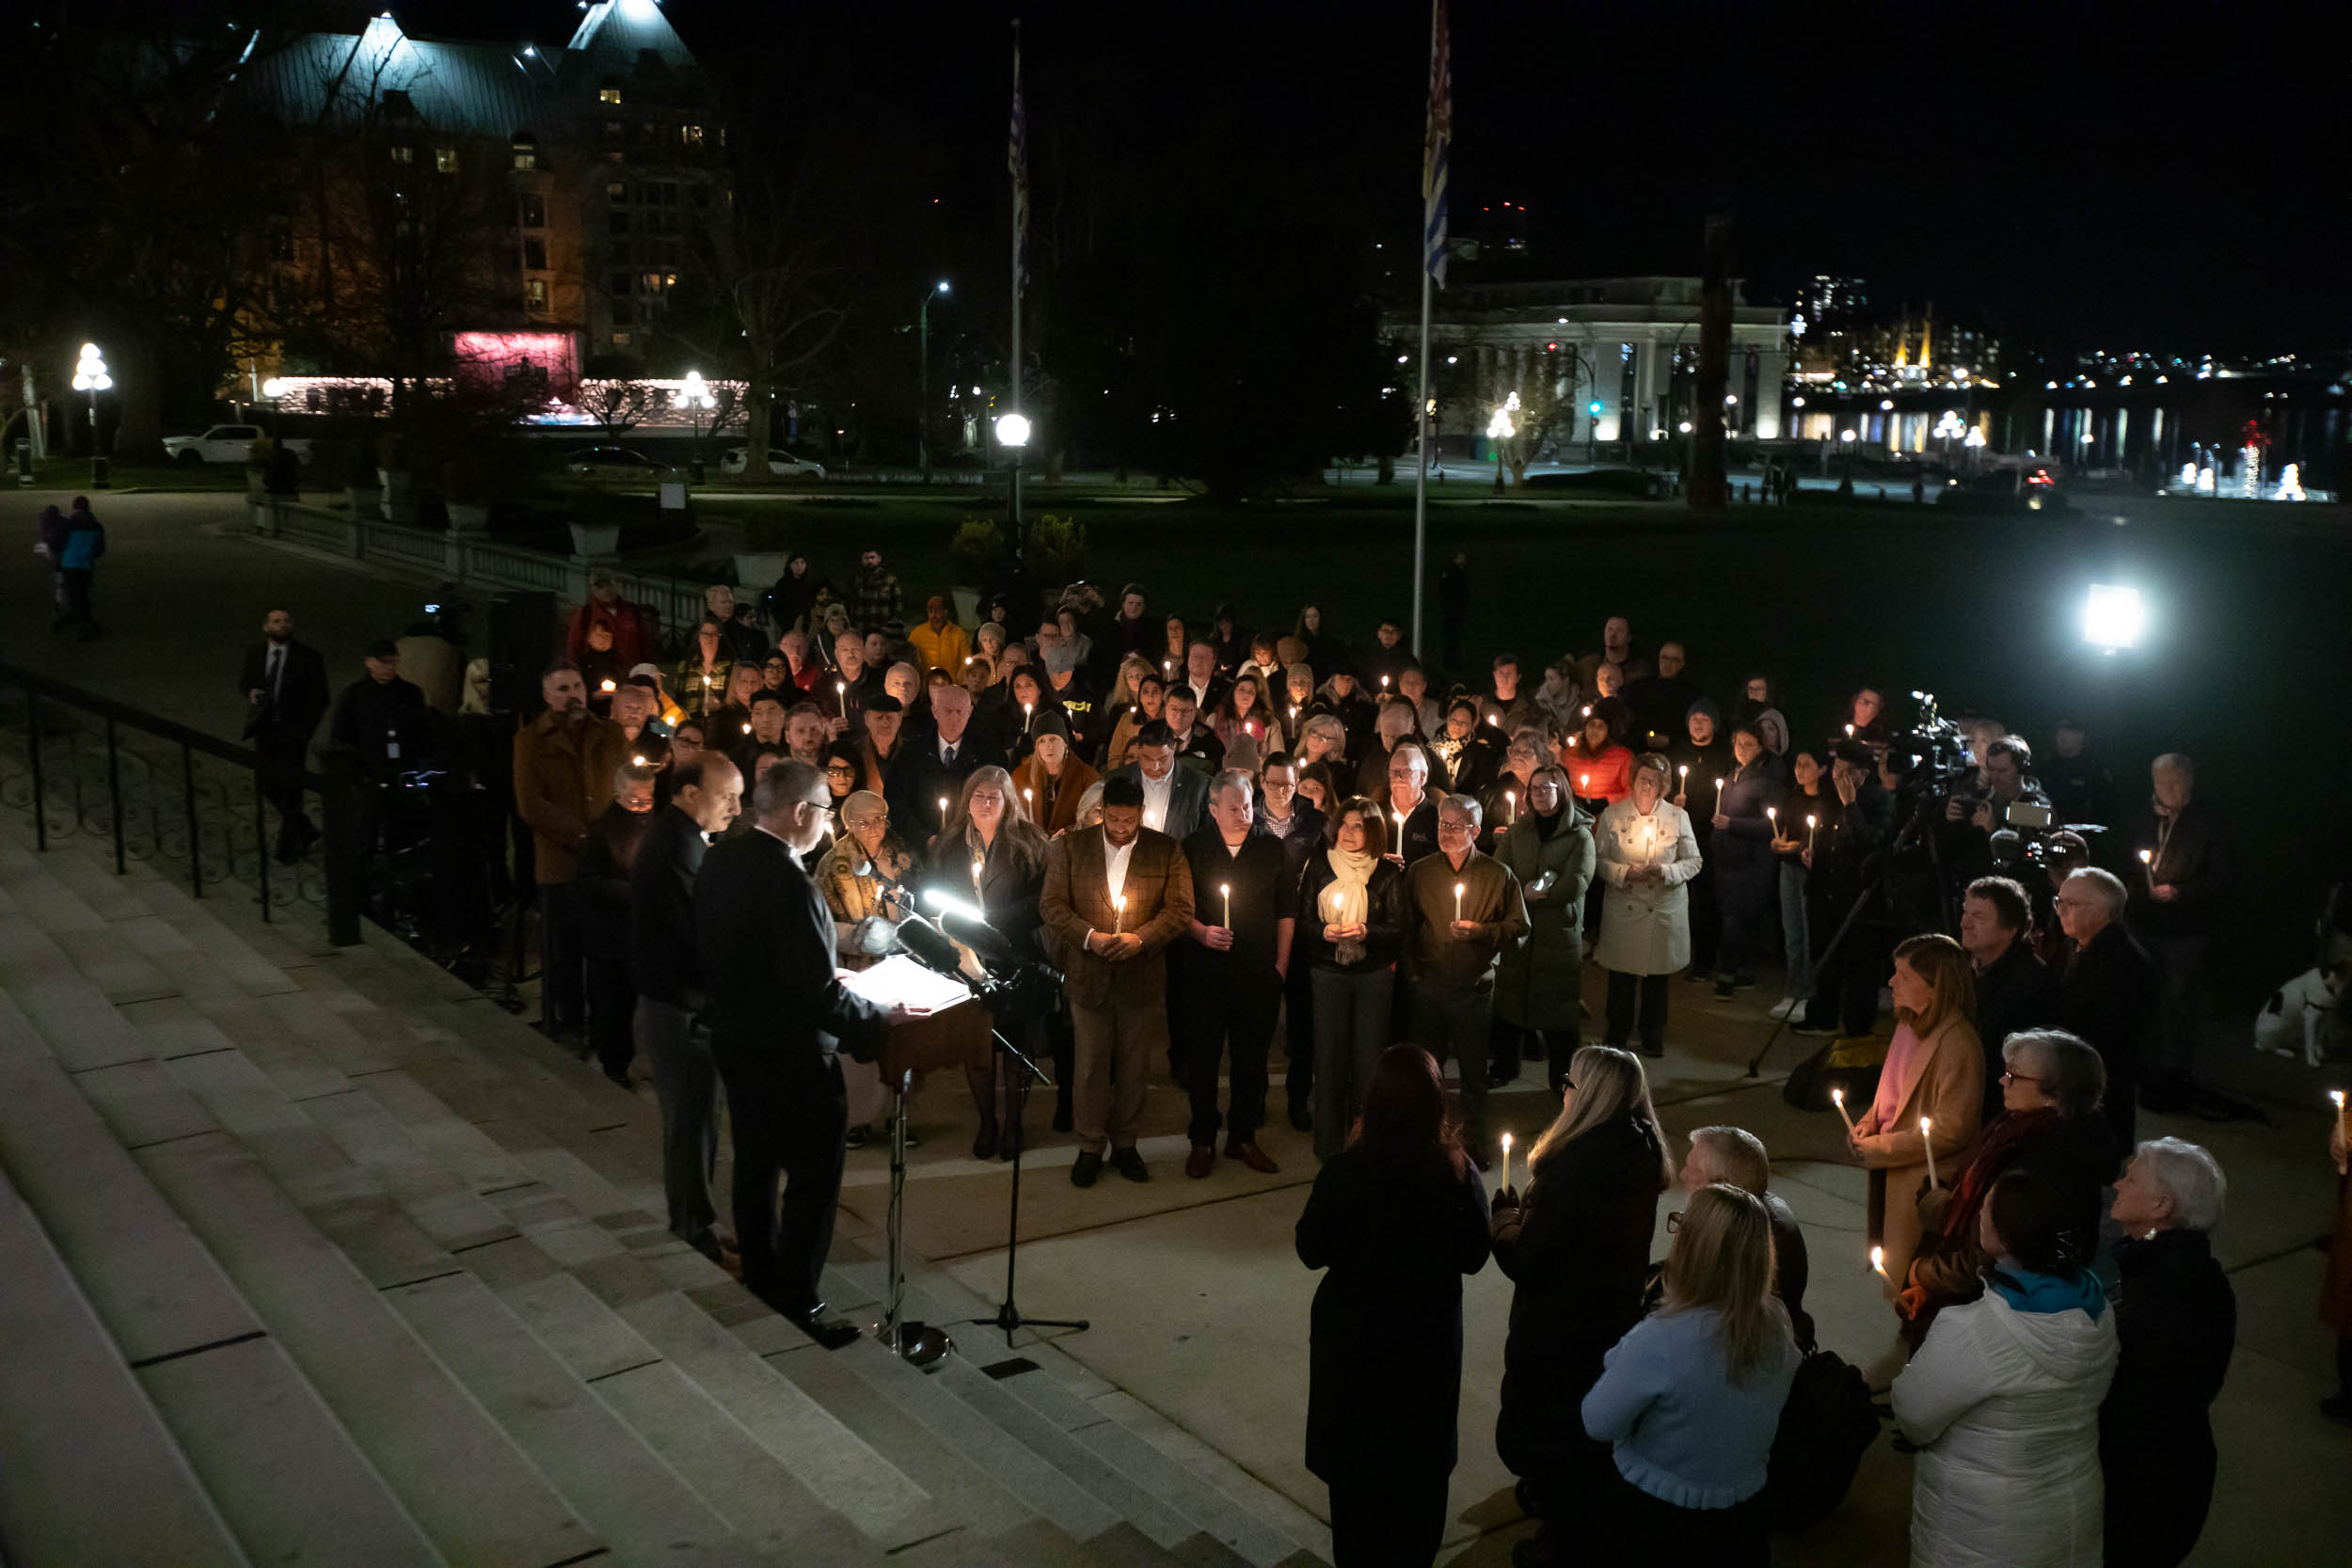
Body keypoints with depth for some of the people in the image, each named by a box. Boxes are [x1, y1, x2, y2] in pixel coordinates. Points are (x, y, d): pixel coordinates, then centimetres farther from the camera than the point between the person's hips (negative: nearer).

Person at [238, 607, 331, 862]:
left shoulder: (307, 656, -6)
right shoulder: (255, 652, 6)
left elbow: (319, 697, -2)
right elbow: (243, 679, 21)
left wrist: (306, 729, -9)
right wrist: (251, 691, -3)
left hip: (293, 730, -4)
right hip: (265, 728, 5)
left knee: (289, 785, -5)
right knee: (265, 782, 5)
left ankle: (288, 845, 9)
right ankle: (305, 829, 23)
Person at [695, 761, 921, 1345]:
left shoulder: (718, 862, -1)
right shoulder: (789, 883, -27)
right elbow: (816, 994, -26)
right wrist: (880, 1019, -14)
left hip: (734, 1041, 9)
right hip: (792, 1056, -9)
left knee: (755, 1166, 21)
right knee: (813, 1179, 4)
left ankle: (760, 1286, 36)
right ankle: (796, 1308, 10)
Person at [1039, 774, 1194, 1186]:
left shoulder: (1166, 851, 1)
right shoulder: (1070, 847, 2)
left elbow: (1180, 908, -3)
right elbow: (1051, 903, -1)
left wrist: (1141, 938, -17)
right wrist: (1088, 936, -15)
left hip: (1142, 978, 0)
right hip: (1089, 977, 0)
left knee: (1134, 1067, 10)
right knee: (1091, 1067, 5)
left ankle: (1124, 1144, 26)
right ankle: (1090, 1147, 19)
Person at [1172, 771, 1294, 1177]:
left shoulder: (1272, 849, 5)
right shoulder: (1193, 848, 1)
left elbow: (1286, 910, 9)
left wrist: (1281, 964, 4)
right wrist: (1201, 932, -16)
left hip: (1258, 974, 1)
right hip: (1204, 972, -1)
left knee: (1252, 1059, 8)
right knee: (1201, 1057, 4)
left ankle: (1243, 1137, 21)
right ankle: (1203, 1140, 16)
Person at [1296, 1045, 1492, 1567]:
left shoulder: (1344, 1173, -24)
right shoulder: (1458, 1172, -19)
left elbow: (1312, 1251, -11)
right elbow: (1474, 1256, -7)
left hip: (1354, 1335, -1)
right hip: (1430, 1335, 1)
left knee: (1355, 1453, 19)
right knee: (1422, 1456, 22)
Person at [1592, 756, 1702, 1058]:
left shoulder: (1678, 817, 2)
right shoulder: (1612, 815, 1)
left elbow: (1694, 861, 5)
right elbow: (1597, 859, 2)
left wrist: (1666, 871, -14)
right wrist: (1625, 872, -16)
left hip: (1665, 909, 1)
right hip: (1623, 908, 0)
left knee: (1657, 976, 9)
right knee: (1621, 975, 5)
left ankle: (1653, 1038, 25)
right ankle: (1617, 1036, 22)